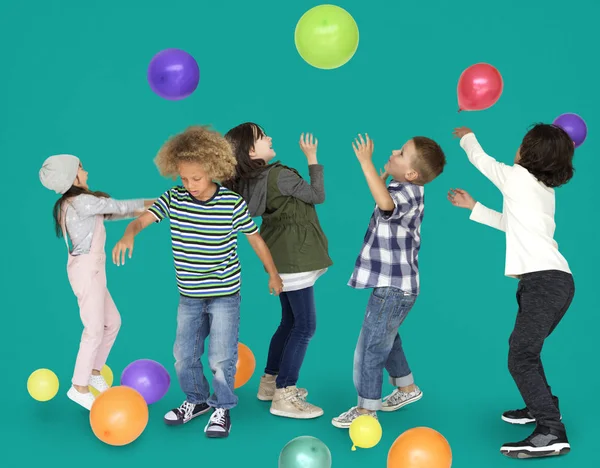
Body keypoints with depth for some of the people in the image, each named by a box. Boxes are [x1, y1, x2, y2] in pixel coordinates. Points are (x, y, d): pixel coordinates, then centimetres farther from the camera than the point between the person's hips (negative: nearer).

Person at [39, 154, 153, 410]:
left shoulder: (74, 203, 11)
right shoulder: (82, 201, -17)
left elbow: (108, 213, 18)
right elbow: (117, 206, -8)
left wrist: (138, 212, 13)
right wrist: (146, 203, 7)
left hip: (92, 269, 10)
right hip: (86, 270, -10)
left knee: (113, 321, 16)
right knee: (95, 329, -4)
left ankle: (94, 372, 27)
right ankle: (79, 387, 4)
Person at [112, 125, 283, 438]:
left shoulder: (233, 204, -14)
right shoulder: (174, 199, -8)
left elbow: (255, 238, -1)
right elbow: (142, 219, -15)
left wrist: (273, 274, 9)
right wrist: (129, 234, -40)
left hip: (224, 294, -4)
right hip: (189, 296, 4)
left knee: (221, 358, -1)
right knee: (184, 354, 13)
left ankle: (222, 408, 20)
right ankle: (197, 400, 35)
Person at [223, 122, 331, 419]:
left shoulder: (249, 182, 5)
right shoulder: (279, 175, -20)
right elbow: (317, 196, -11)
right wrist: (312, 158, -5)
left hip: (284, 258, 9)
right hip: (294, 258, -9)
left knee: (290, 321, 19)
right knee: (305, 325, -6)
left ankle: (271, 382, 27)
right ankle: (283, 397, -5)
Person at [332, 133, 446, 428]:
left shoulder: (408, 194, -24)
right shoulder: (405, 191, 7)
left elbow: (385, 202, -48)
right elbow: (387, 204, 29)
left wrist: (366, 163, -43)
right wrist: (385, 175, 17)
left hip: (392, 288, -11)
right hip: (394, 285, 11)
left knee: (371, 347, -2)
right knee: (386, 340, 27)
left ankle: (366, 410, 9)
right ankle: (406, 388, 43)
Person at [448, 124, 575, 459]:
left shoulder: (519, 177, -3)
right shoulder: (545, 189, 21)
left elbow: (481, 160, 13)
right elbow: (510, 223, 34)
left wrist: (467, 136, 34)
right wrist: (472, 206, 39)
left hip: (545, 280, -10)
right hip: (549, 279, 10)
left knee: (521, 356, -15)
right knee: (525, 350, 23)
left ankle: (551, 434, -20)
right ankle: (542, 408, 36)